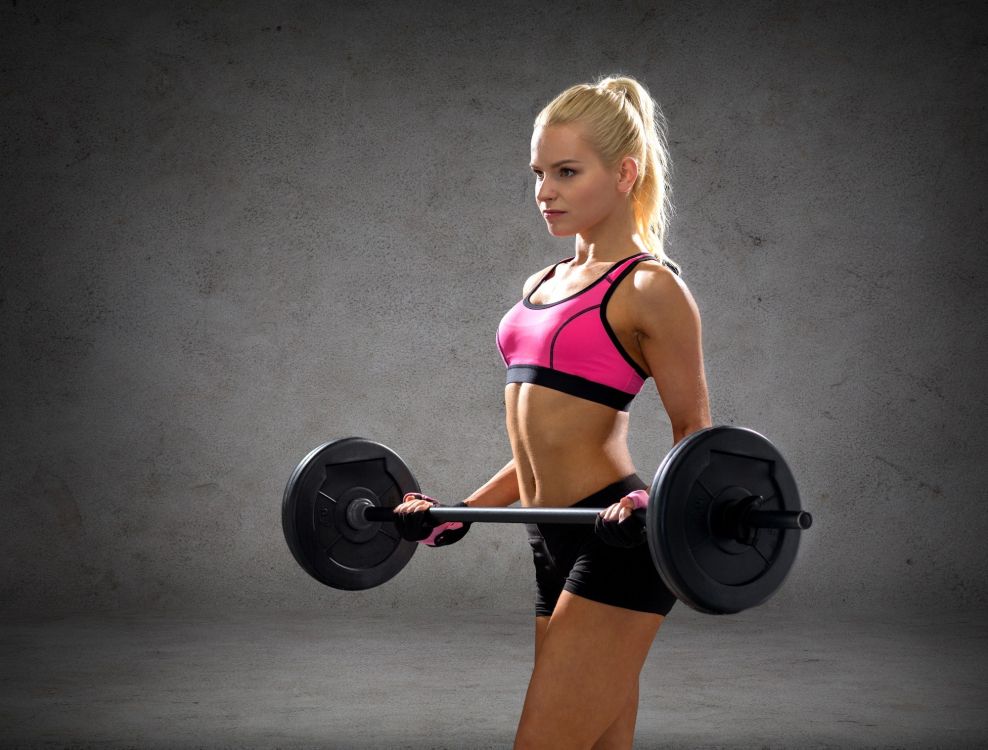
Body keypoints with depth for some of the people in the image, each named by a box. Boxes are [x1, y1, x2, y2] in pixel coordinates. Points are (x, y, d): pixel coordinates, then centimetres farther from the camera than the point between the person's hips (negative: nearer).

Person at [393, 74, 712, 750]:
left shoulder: (649, 288, -6)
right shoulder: (541, 286, 18)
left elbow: (695, 433, -4)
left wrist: (653, 501, -23)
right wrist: (461, 514, 18)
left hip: (616, 546, -8)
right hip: (558, 544, 8)